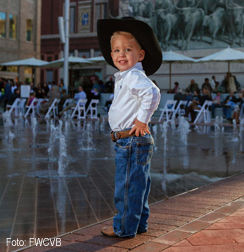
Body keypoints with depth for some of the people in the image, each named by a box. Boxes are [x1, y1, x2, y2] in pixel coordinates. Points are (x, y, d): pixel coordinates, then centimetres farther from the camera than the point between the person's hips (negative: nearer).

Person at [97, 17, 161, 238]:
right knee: (138, 185, 18)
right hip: (134, 142, 11)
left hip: (132, 142, -11)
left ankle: (124, 227, 10)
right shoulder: (125, 77, 16)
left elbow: (152, 93, -34)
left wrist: (142, 120, -26)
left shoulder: (134, 76, -16)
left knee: (127, 186, -1)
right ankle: (139, 224, 29)